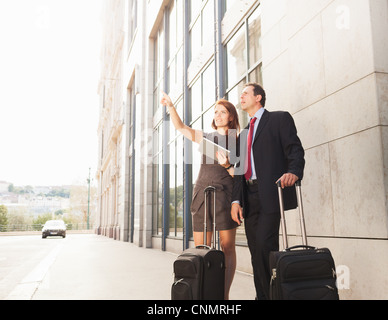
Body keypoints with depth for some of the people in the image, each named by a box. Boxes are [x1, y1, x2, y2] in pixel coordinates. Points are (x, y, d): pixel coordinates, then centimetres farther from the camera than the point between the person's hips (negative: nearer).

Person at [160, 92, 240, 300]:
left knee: (227, 247, -4)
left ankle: (225, 294, 3)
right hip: (202, 194, 3)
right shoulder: (205, 138, 16)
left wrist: (227, 165, -16)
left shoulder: (237, 143, 7)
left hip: (226, 195, -2)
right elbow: (180, 127, 5)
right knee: (201, 249, 0)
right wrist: (171, 106, -9)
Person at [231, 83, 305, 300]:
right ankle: (262, 296, 14)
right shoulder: (243, 134, 24)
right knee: (256, 250, 6)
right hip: (249, 197, 7)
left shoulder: (280, 119, 6)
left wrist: (293, 171, -26)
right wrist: (236, 200, 7)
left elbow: (295, 149, -5)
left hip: (270, 193, -6)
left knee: (265, 246, -16)